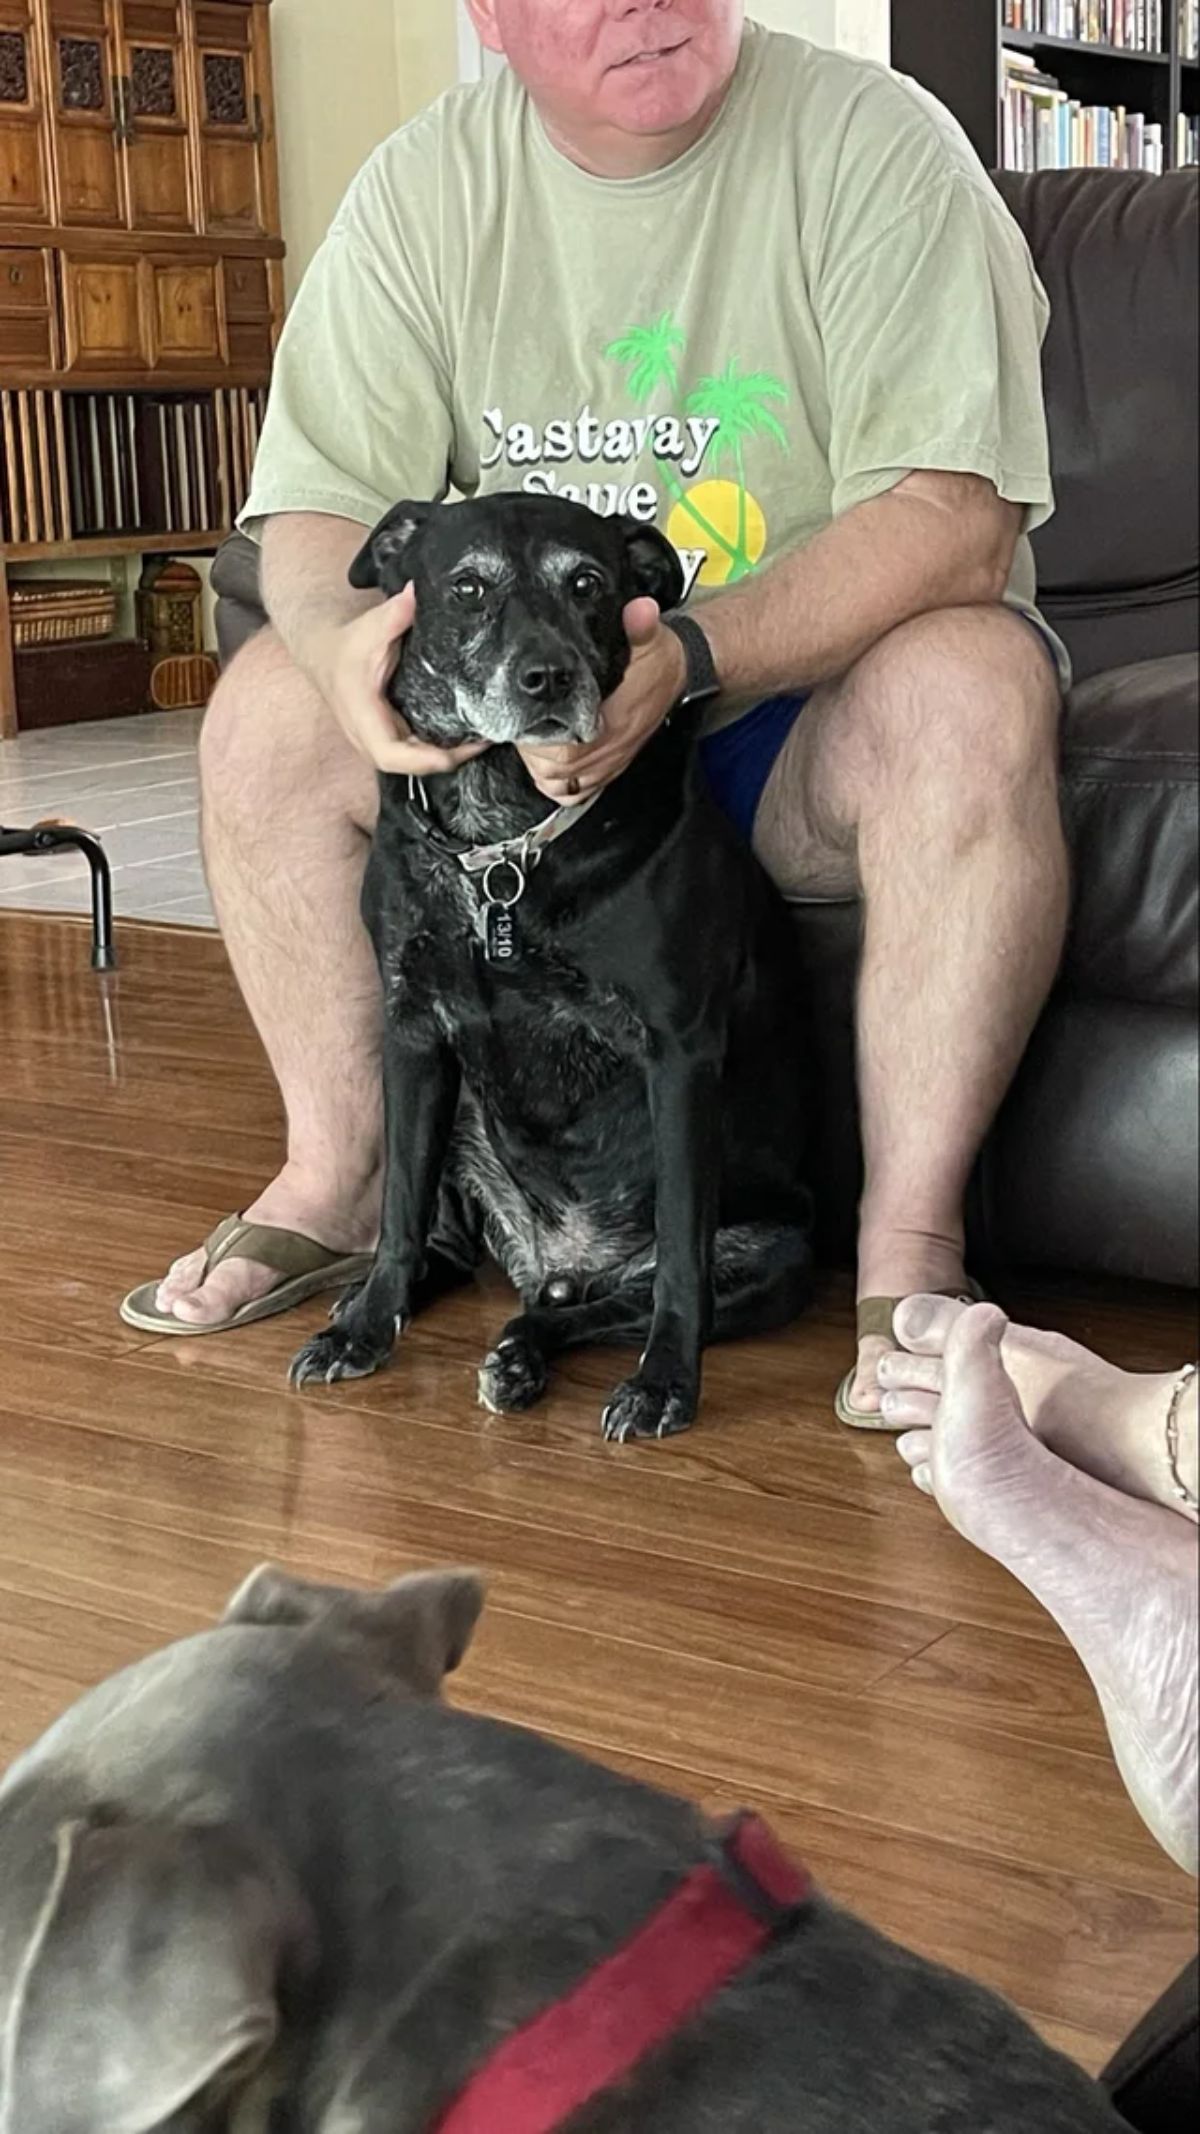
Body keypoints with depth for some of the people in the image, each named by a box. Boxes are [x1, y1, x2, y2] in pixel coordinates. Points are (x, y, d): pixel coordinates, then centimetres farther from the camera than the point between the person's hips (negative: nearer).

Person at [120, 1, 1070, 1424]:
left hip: (815, 692, -3)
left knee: (969, 686, -35)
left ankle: (909, 1244, -28)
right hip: (529, 719, 4)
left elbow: (954, 520, -23)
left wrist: (699, 656, -38)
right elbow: (314, 512, -6)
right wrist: (345, 635, -31)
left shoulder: (873, 144, -14)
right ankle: (339, 1176, -3)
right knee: (269, 704, -16)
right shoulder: (425, 187, -2)